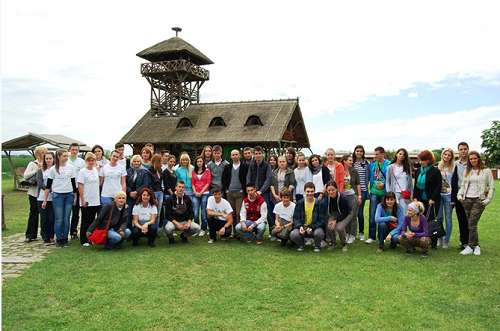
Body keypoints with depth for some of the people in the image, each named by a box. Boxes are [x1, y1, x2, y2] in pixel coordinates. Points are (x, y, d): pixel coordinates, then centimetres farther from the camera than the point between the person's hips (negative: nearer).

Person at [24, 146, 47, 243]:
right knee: (34, 214, 3)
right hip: (34, 193, -2)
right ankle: (30, 235, 11)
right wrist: (36, 170, -14)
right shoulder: (32, 164, 1)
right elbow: (25, 176, -8)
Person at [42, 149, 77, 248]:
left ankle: (65, 239, 14)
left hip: (69, 195, 2)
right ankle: (59, 240, 10)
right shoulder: (53, 169, 0)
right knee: (59, 219, -2)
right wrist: (45, 200, -1)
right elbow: (48, 185, 1)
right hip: (57, 196, -2)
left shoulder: (71, 168, 6)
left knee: (66, 219, 4)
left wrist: (75, 197, 10)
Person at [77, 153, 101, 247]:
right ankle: (84, 240, 10)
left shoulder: (96, 170, 11)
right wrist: (83, 200, -14)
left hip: (95, 201, 5)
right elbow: (80, 187, -10)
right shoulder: (82, 172, -7)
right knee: (85, 221, 2)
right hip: (86, 201, -5)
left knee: (92, 221, 12)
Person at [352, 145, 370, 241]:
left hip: (362, 190, -1)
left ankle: (361, 232, 10)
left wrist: (367, 189, 1)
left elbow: (368, 177, 7)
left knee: (360, 212, -4)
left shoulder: (367, 163, 6)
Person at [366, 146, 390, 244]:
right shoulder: (372, 164, 6)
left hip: (384, 193, -3)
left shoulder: (388, 165, -7)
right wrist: (369, 187, 5)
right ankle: (372, 236, 10)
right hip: (374, 192, 3)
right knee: (372, 215, 2)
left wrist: (384, 184, -20)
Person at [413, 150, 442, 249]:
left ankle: (433, 243, 7)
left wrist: (433, 199, -14)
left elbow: (439, 186, -9)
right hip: (421, 200, 5)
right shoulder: (418, 171, 10)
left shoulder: (435, 171, -7)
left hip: (432, 201, -5)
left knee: (431, 221, -3)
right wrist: (415, 197, 9)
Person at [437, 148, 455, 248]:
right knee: (439, 217, 6)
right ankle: (439, 239, 17)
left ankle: (446, 240, 11)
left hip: (448, 195, -2)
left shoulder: (454, 168, 0)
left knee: (448, 218, 2)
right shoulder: (437, 166, 7)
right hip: (438, 194, 2)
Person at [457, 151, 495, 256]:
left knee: (472, 223, -10)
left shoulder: (486, 171, 2)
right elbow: (463, 186, 17)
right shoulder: (467, 171, 14)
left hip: (479, 200, -4)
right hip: (467, 200, 4)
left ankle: (470, 247, -4)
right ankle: (476, 245, 15)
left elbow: (492, 187, 1)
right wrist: (459, 195, 3)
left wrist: (487, 200, -6)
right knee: (471, 224, 5)